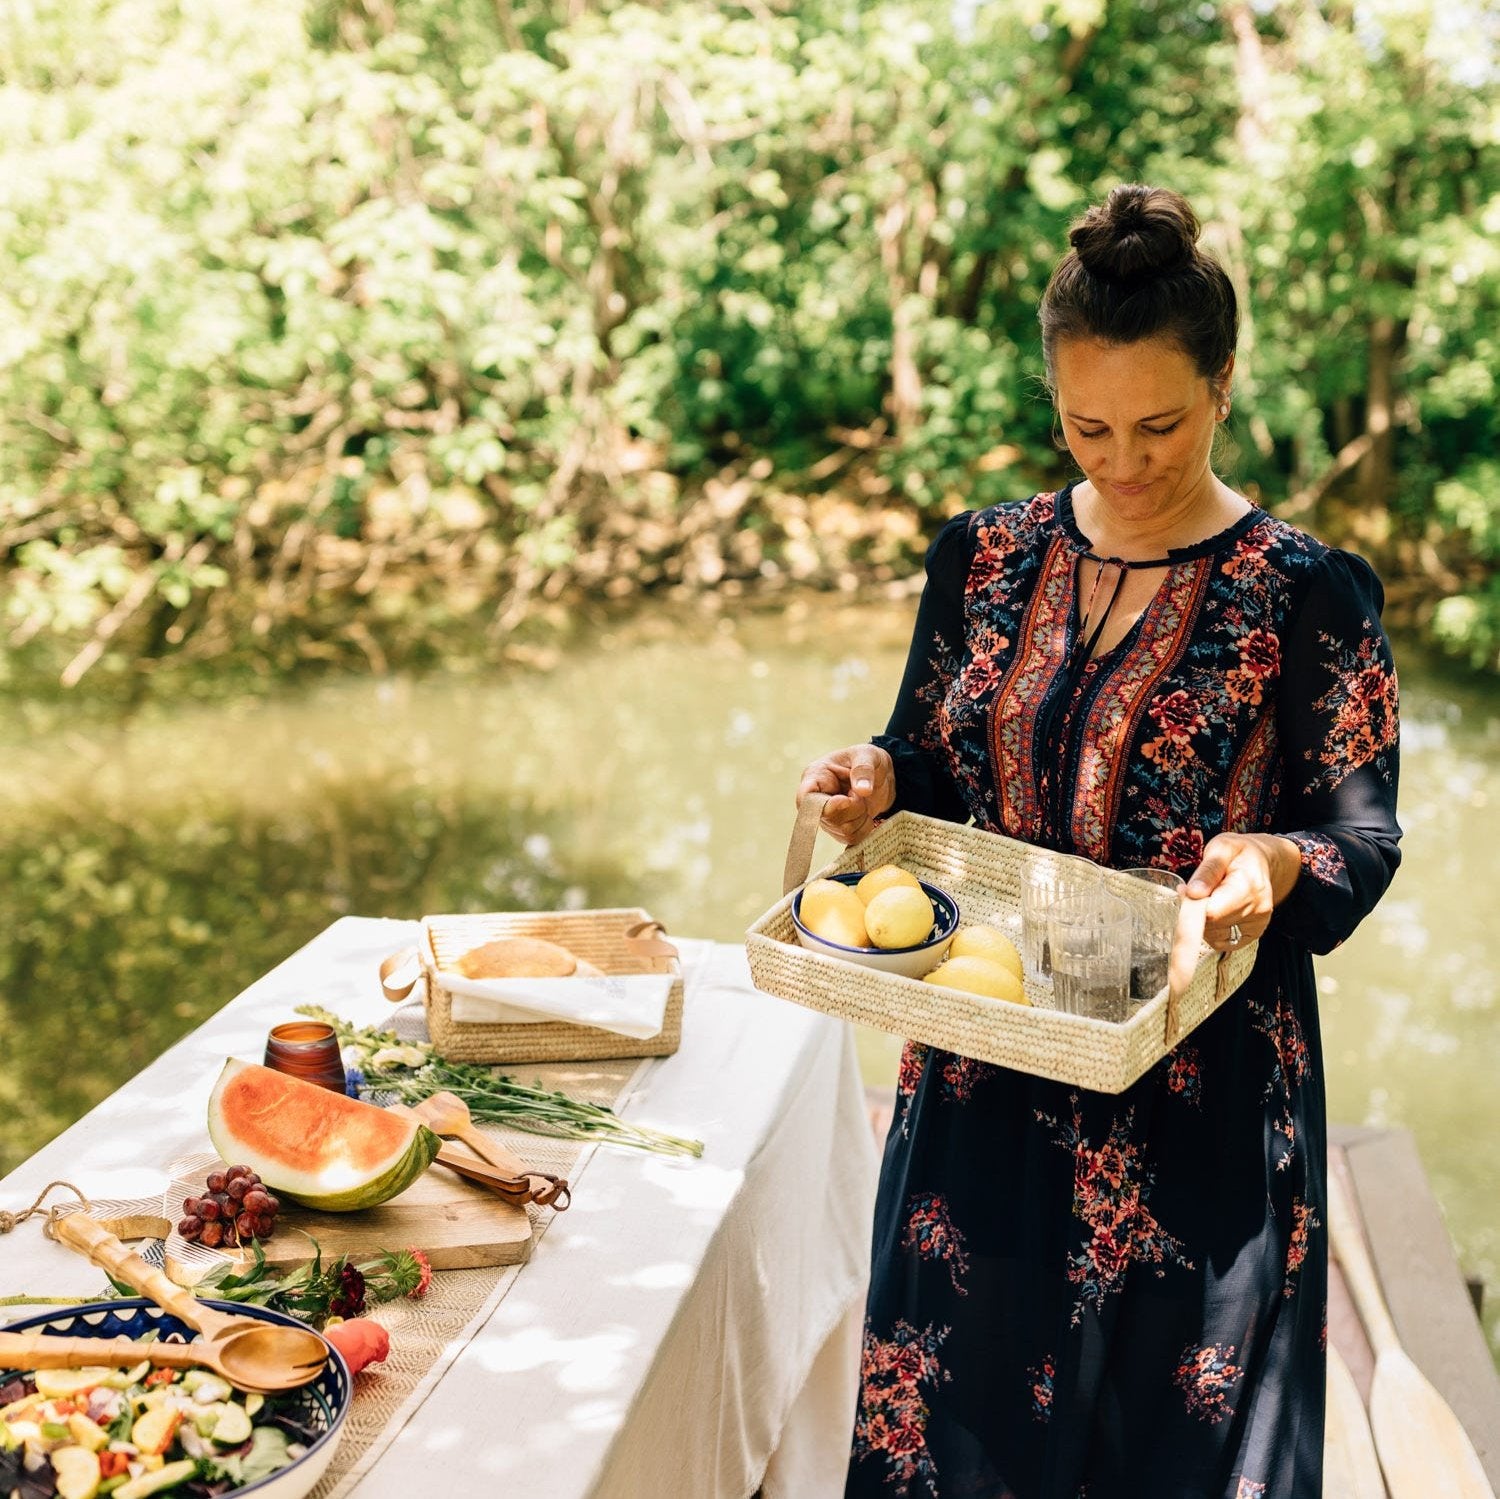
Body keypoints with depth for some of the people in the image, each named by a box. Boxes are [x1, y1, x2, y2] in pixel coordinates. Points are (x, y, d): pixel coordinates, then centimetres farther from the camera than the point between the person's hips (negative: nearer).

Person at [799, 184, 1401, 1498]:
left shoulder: (1307, 593, -7)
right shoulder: (984, 559, 4)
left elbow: (1364, 833, -7)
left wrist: (1274, 861, -29)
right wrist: (877, 779, -12)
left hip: (1200, 1085, -3)